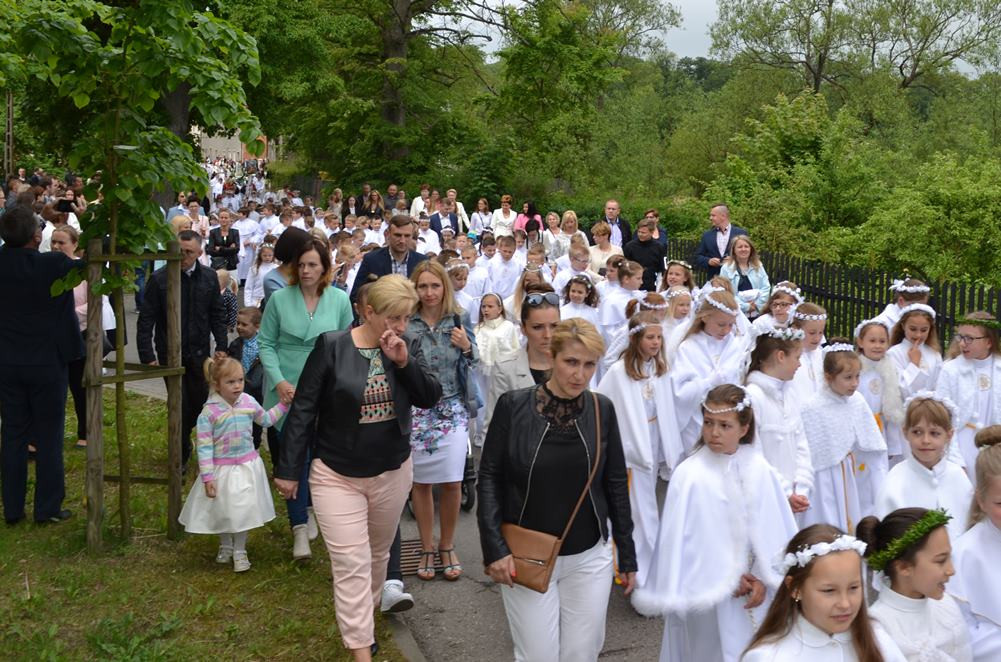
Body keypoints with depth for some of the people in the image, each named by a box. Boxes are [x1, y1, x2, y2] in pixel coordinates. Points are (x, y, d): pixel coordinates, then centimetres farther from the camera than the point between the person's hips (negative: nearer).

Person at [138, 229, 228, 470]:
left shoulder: (209, 277, 0)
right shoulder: (159, 279, -10)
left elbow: (218, 314, 8)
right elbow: (146, 320, -8)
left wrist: (221, 346, 0)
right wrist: (147, 355, -13)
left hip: (199, 353, 3)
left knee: (199, 403, 8)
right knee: (180, 404, 0)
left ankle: (181, 438, 38)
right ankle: (181, 454, 18)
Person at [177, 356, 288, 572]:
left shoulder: (249, 402, -6)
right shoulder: (209, 412, -18)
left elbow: (266, 420, 14)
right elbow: (205, 447, -15)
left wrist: (284, 405, 5)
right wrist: (207, 477, -16)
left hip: (247, 466, 3)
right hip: (222, 469, -3)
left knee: (244, 510, 7)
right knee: (223, 510, 13)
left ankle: (239, 551, 26)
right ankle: (225, 545, 40)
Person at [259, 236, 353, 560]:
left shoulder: (339, 300, -1)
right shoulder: (280, 299, -4)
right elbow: (266, 344, -1)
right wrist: (279, 381, -12)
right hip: (286, 390, -1)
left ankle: (309, 508, 35)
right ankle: (299, 527, 5)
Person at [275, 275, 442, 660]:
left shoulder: (407, 349, -2)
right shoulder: (331, 346, -14)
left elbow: (429, 399, -7)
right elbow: (303, 409, -10)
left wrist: (404, 362, -22)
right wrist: (289, 469, -10)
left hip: (392, 473, 4)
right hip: (336, 476, -4)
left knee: (377, 555, 19)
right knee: (351, 565, -6)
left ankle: (361, 619, 42)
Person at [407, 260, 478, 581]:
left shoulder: (459, 319, 2)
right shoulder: (405, 323, -3)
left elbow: (472, 363, 11)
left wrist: (467, 347, -9)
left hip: (453, 409, 1)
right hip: (416, 410, 0)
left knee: (452, 482, -1)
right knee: (420, 481, 7)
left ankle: (447, 546, 19)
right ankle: (427, 548, 23)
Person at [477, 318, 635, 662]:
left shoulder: (602, 410, -2)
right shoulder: (514, 405, -9)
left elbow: (616, 484, 4)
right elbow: (489, 477, -5)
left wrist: (627, 556, 6)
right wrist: (494, 548, -13)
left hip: (589, 557, 2)